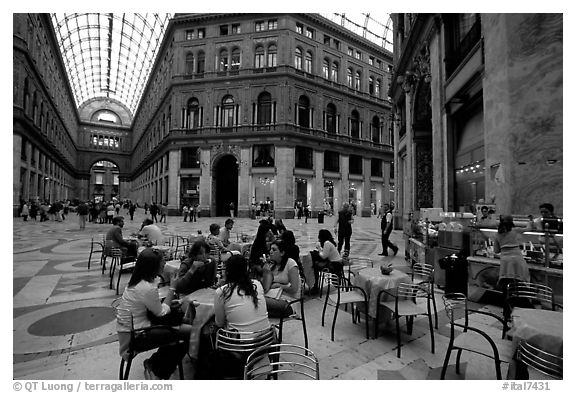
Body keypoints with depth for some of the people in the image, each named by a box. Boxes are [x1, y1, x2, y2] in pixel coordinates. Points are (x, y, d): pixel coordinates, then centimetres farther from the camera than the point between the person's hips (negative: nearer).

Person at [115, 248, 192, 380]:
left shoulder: (138, 280, 1)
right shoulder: (148, 288, -27)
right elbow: (160, 312, -13)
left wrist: (169, 302, -3)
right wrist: (172, 289, -6)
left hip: (129, 329, 9)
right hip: (134, 337, -9)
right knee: (188, 332, -11)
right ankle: (157, 372, 10)